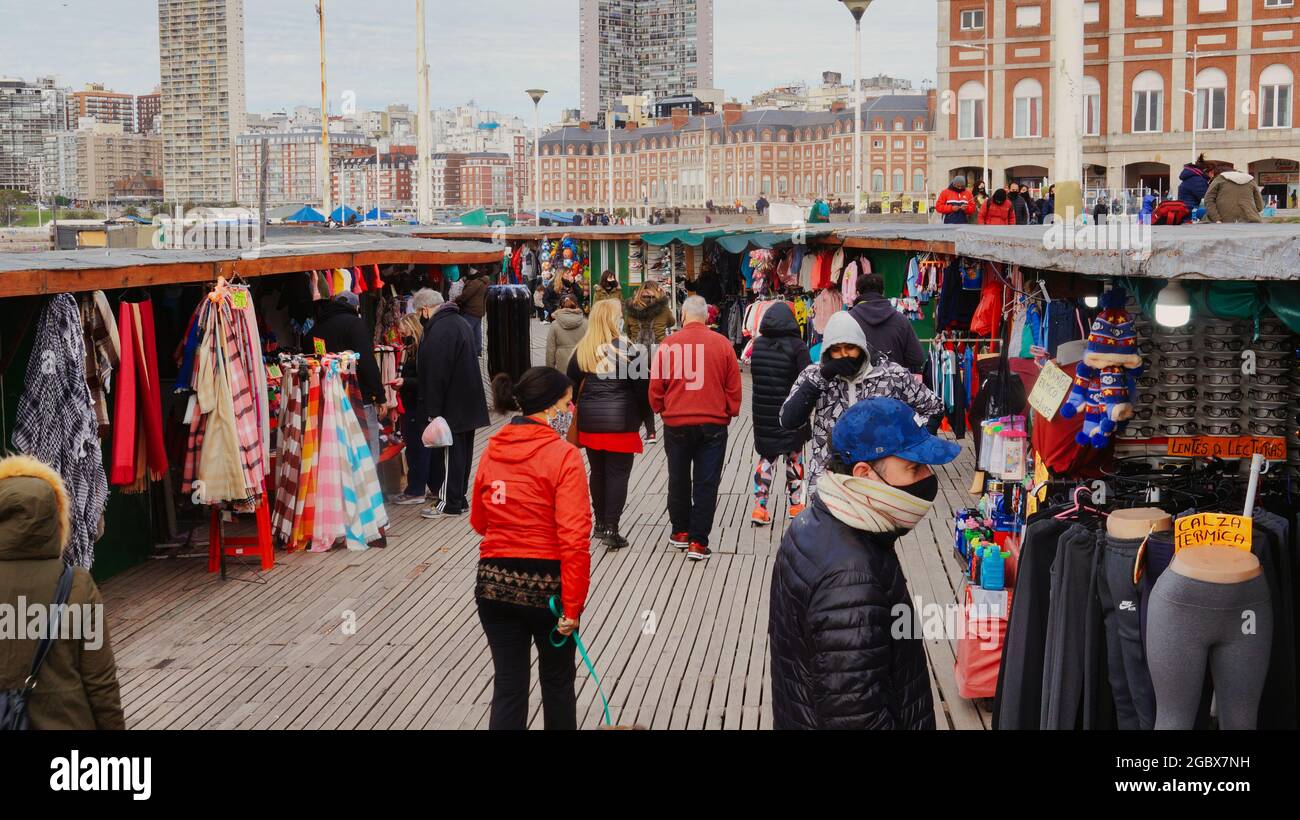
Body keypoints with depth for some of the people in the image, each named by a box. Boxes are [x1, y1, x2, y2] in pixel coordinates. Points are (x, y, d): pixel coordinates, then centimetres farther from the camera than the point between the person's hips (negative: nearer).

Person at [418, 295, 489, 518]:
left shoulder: (440, 330, -19)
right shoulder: (461, 323, 12)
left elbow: (436, 374, -21)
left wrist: (433, 410, -18)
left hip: (451, 407, -10)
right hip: (468, 405, 10)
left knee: (450, 453, -3)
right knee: (462, 452, 13)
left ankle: (450, 503, 3)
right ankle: (459, 499, 20)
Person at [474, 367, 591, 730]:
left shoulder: (491, 451, 2)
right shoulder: (563, 455, -15)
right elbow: (574, 539, -21)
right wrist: (573, 605, -18)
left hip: (493, 582, 4)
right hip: (547, 585, -4)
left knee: (507, 685, 9)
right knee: (557, 680, 17)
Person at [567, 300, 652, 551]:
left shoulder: (581, 351, 2)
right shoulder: (628, 350, -10)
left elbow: (572, 387, 9)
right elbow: (642, 387, -8)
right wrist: (645, 417, 3)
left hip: (589, 423, 4)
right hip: (621, 423, -4)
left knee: (597, 472, 16)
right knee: (618, 474, 0)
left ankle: (600, 522, 28)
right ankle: (611, 528, -4)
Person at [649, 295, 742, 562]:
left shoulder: (668, 345, -7)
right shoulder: (722, 344, -6)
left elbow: (656, 386, 0)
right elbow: (734, 386, 1)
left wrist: (662, 409, 19)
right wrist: (731, 412, 16)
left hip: (676, 423, 1)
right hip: (714, 424, 0)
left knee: (679, 480, 17)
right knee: (706, 483, 5)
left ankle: (680, 532, 28)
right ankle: (698, 542, 4)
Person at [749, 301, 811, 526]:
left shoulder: (758, 344, -1)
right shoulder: (796, 346, -14)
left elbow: (753, 373, 6)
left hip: (762, 412, 3)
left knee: (766, 457, 11)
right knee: (794, 457, 13)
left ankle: (759, 507, 4)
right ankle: (795, 505, 21)